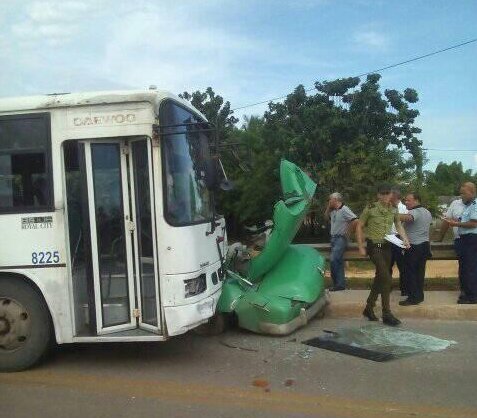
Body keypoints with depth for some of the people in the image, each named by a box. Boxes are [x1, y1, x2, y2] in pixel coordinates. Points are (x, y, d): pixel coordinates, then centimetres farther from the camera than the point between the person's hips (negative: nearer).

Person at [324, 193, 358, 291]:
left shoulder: (344, 210, -15)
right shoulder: (333, 211, 11)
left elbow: (355, 220, -22)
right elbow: (326, 217, 25)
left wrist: (347, 229, -12)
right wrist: (328, 207, 11)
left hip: (341, 238, -9)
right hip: (334, 238, 9)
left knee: (333, 260, -16)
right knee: (338, 261, 11)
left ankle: (339, 284, -9)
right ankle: (340, 283, 17)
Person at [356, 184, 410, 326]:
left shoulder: (393, 210, 6)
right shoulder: (370, 208, -9)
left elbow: (399, 226, 16)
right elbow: (359, 227, -3)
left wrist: (405, 239, -2)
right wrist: (361, 247, -5)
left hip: (387, 246, 6)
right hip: (374, 246, -6)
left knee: (380, 278, 11)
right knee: (386, 278, -14)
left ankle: (369, 308, 26)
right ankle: (387, 314, -7)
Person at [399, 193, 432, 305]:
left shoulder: (414, 212, -18)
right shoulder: (427, 212, 13)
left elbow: (408, 218, -40)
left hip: (414, 247, -9)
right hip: (425, 244, 9)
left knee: (410, 272, -2)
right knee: (420, 271, 14)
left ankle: (413, 297, 1)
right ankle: (419, 295, 20)